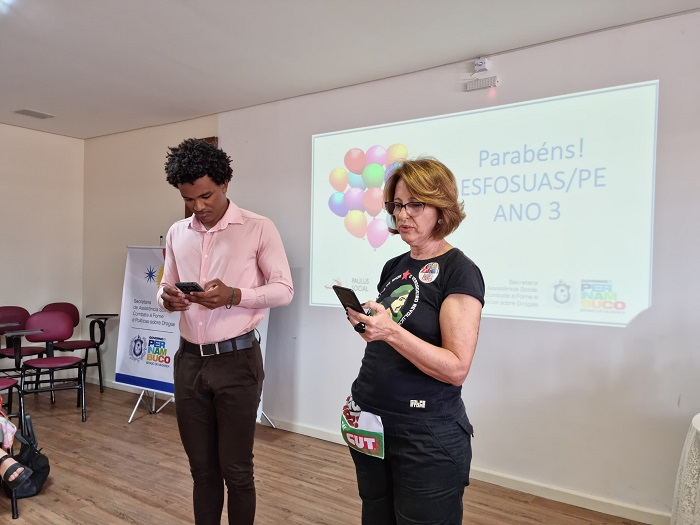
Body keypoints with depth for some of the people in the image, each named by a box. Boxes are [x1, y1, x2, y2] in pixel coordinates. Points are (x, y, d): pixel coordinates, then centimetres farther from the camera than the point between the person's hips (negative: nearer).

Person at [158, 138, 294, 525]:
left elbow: (284, 290, -7)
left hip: (237, 361, -4)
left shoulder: (259, 228, -6)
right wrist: (167, 299, -8)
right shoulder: (177, 233, 10)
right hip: (189, 361, 5)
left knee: (236, 469, 6)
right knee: (201, 467, 15)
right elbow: (165, 286, 16)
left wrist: (233, 295, -23)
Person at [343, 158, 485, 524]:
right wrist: (365, 323, 0)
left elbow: (456, 369, -21)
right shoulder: (394, 267, 8)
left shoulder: (459, 272, -13)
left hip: (427, 433, -7)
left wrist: (390, 331, -29)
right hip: (371, 424, 7)